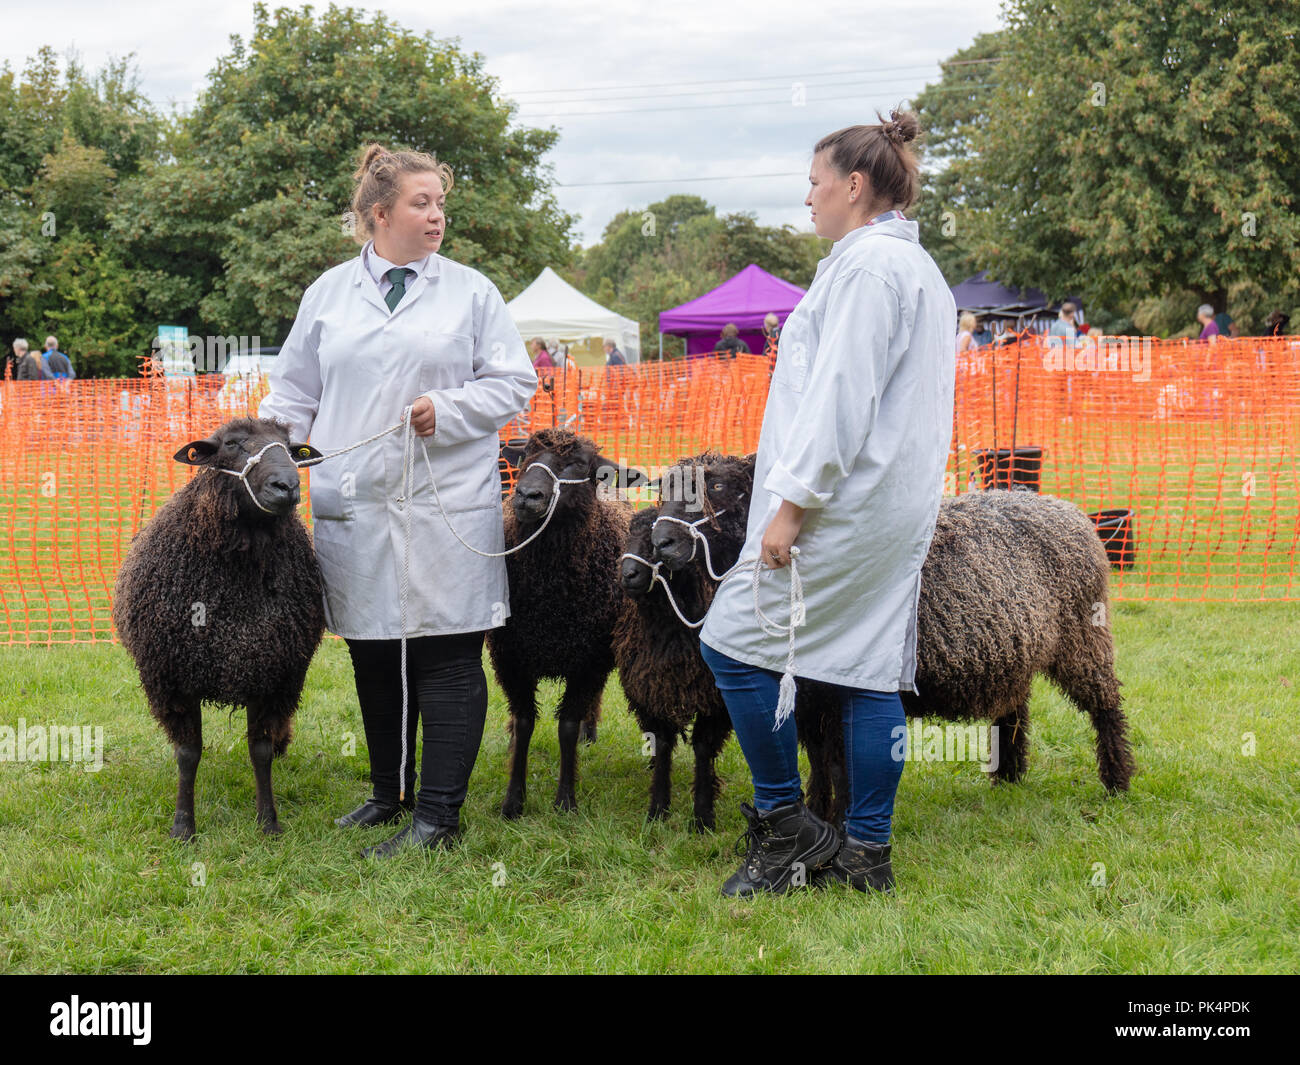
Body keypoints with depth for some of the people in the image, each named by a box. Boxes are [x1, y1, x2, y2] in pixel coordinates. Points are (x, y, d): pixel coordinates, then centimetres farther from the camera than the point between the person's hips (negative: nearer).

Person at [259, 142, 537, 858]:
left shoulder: (471, 291, 6)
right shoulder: (328, 293, 12)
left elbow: (515, 382, 4)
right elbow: (294, 392, 17)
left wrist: (448, 409, -11)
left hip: (448, 507, -2)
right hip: (353, 505, 3)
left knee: (448, 661, -3)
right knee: (372, 657, 10)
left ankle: (438, 814, 3)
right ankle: (390, 792, 27)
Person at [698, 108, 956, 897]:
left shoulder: (867, 263, -12)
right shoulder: (922, 268, 21)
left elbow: (842, 394, -19)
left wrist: (793, 501, -19)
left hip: (848, 500, -10)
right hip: (900, 507, 10)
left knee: (734, 643, -4)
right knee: (873, 668, 9)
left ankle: (787, 827, 2)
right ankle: (867, 853, 13)